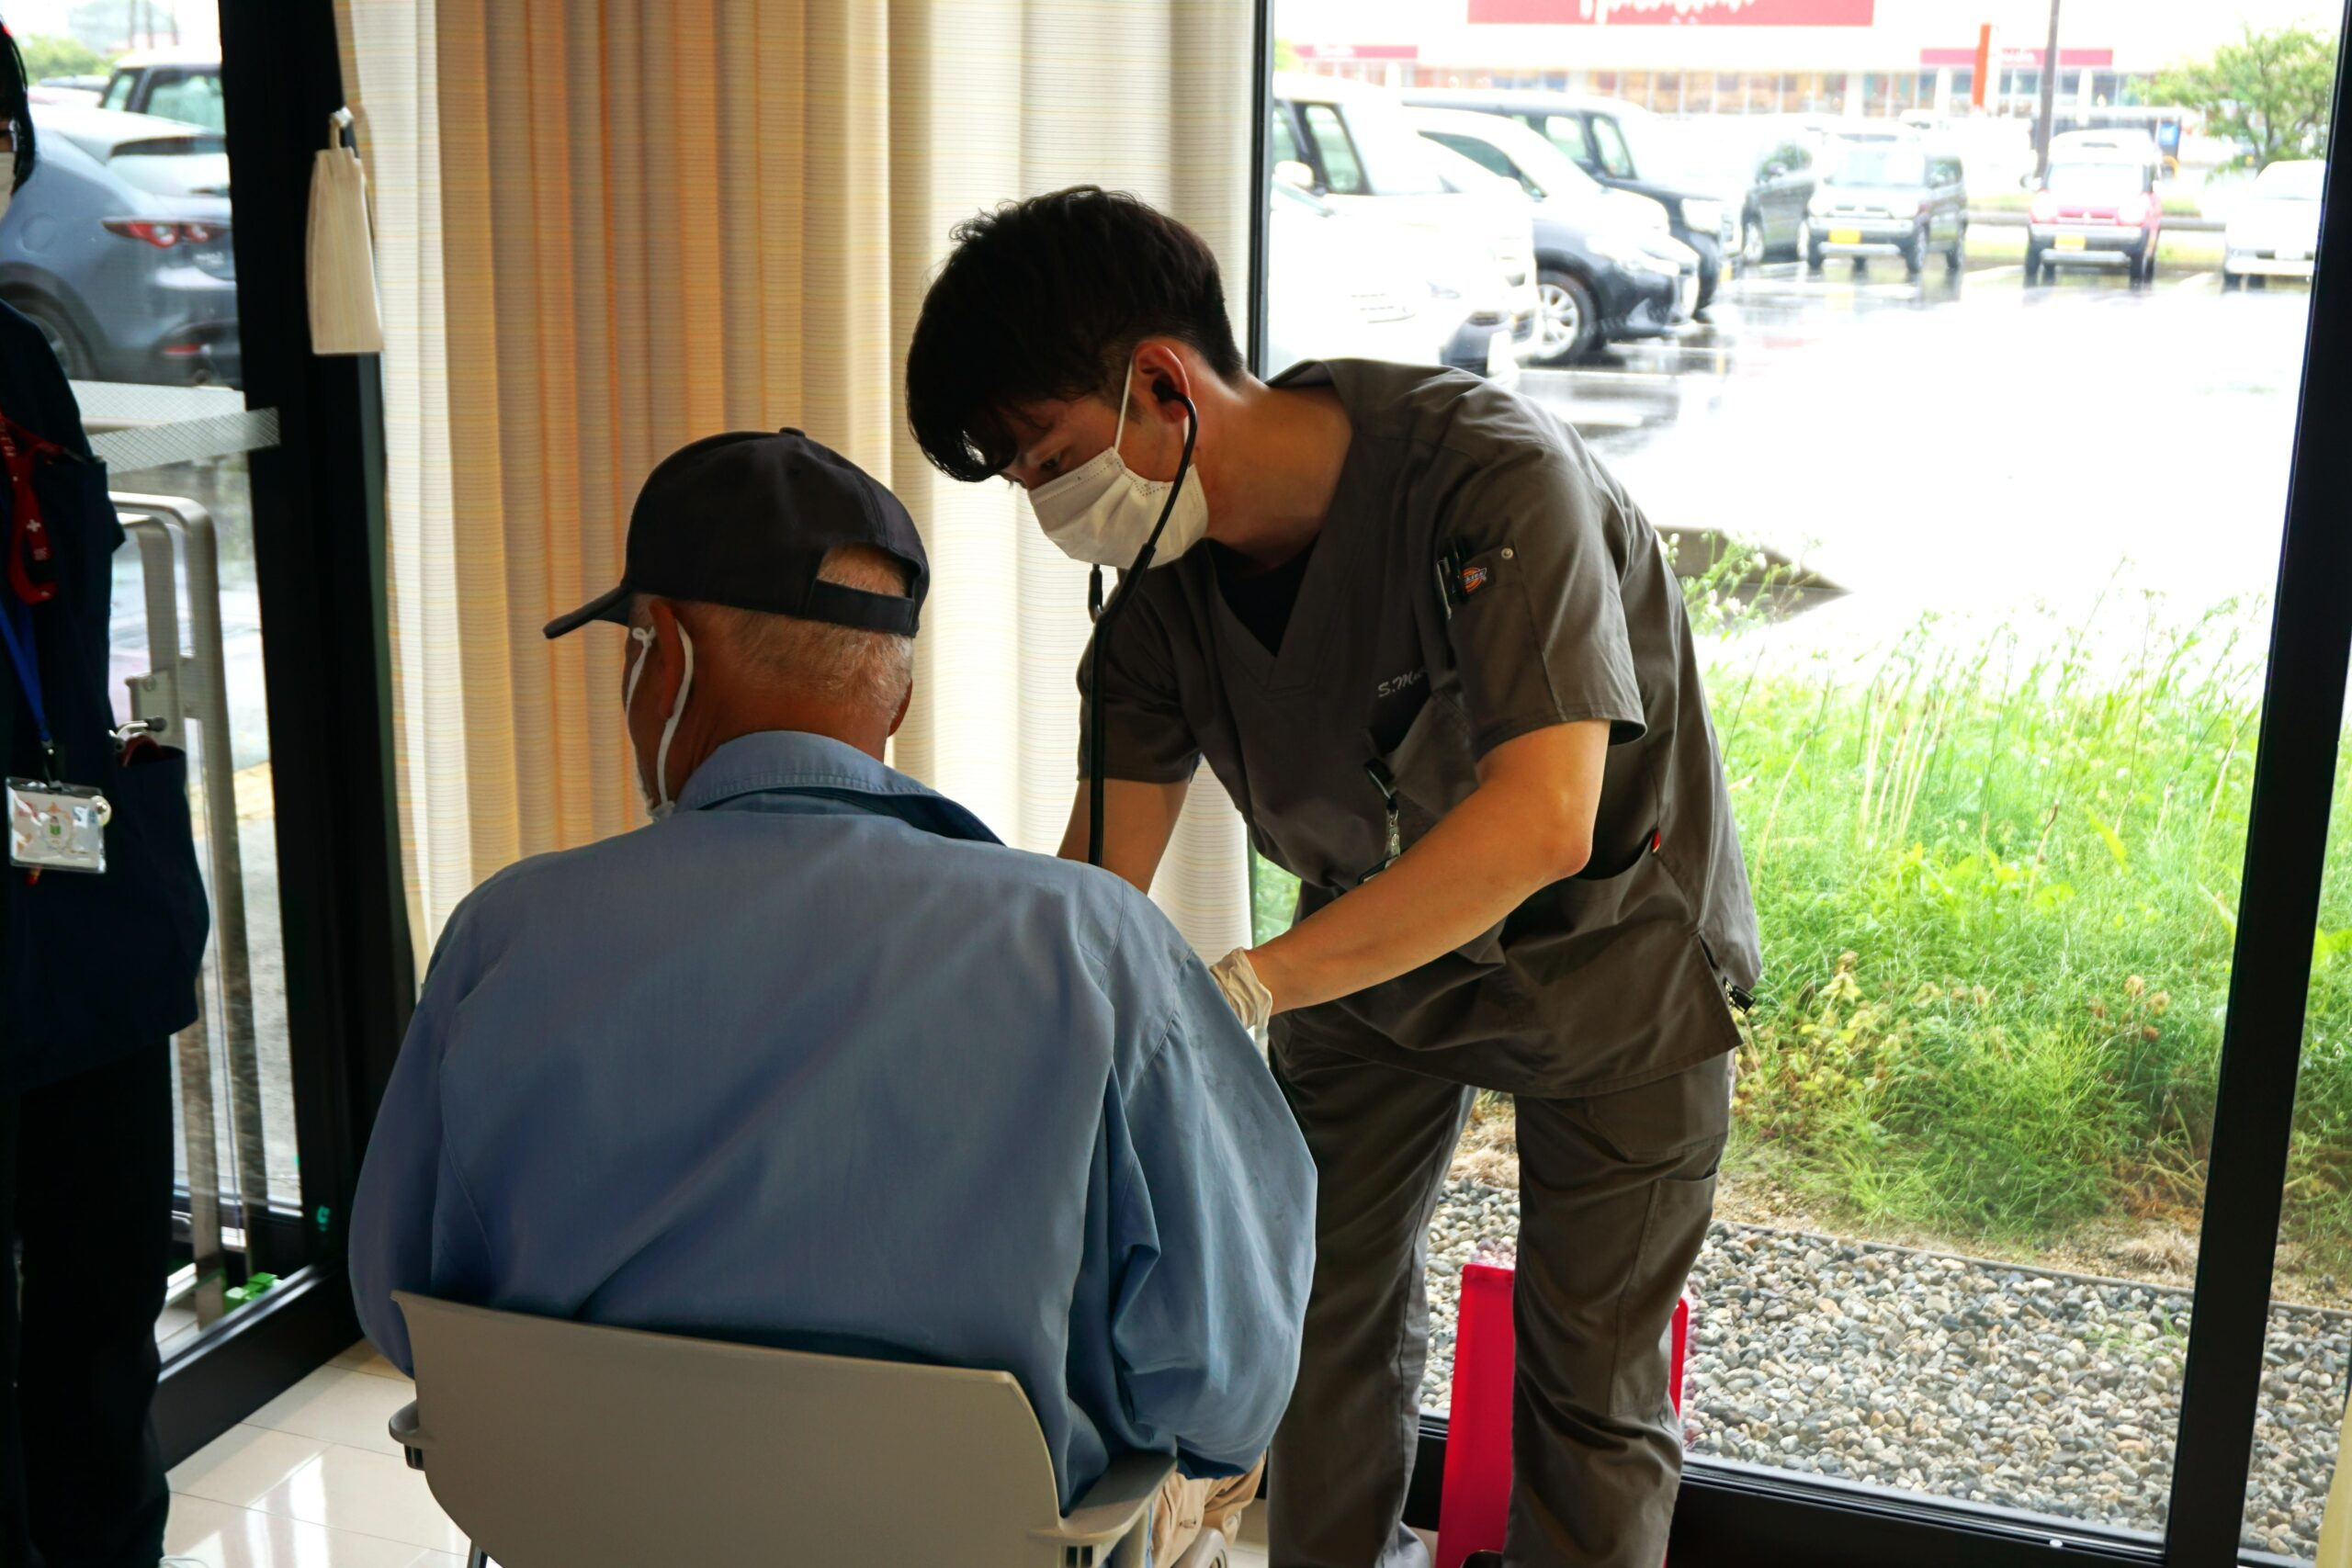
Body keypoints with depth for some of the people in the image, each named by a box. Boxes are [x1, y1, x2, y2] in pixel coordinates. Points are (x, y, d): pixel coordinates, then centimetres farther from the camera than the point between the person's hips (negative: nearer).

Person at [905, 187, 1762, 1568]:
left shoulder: (1492, 474, -34)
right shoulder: (1166, 583, -13)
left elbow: (1542, 819, -43)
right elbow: (1100, 877, -13)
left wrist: (1247, 986, -50)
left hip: (1613, 951, -5)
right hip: (1371, 955, 5)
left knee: (1591, 1387, 2)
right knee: (1327, 1314, 9)